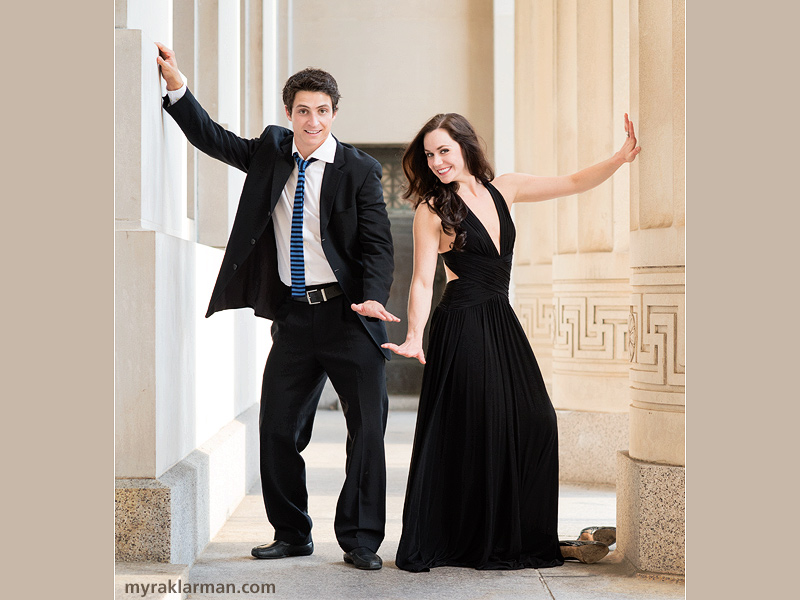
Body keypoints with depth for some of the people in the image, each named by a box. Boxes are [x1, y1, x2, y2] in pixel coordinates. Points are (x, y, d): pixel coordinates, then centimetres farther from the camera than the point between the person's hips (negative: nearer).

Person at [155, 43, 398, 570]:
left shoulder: (359, 170, -4)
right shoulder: (271, 151, 8)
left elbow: (378, 245, -7)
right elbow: (213, 140, 17)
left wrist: (373, 298, -23)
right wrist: (177, 86, 5)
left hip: (349, 315, -4)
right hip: (294, 315, 4)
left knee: (368, 428, -1)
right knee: (277, 428, 6)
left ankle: (360, 540, 11)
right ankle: (292, 535, 22)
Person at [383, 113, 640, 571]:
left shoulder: (504, 190, 10)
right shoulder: (433, 209, -3)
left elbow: (575, 183, 14)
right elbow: (422, 281, -8)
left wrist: (621, 157, 1)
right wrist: (415, 338, -22)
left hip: (502, 324, 6)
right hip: (462, 329, -6)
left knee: (536, 425, 1)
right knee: (471, 432, -6)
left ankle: (520, 539, 13)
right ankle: (470, 542, 8)